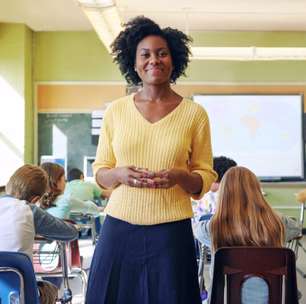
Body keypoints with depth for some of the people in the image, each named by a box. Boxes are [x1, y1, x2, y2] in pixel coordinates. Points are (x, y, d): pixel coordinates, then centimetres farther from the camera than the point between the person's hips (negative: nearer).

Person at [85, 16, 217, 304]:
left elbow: (206, 179, 5)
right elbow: (99, 172, 10)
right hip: (119, 227, 1)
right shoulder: (116, 110, 5)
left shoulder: (194, 113, 1)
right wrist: (120, 174, -12)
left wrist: (180, 177, -16)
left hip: (172, 231, -1)